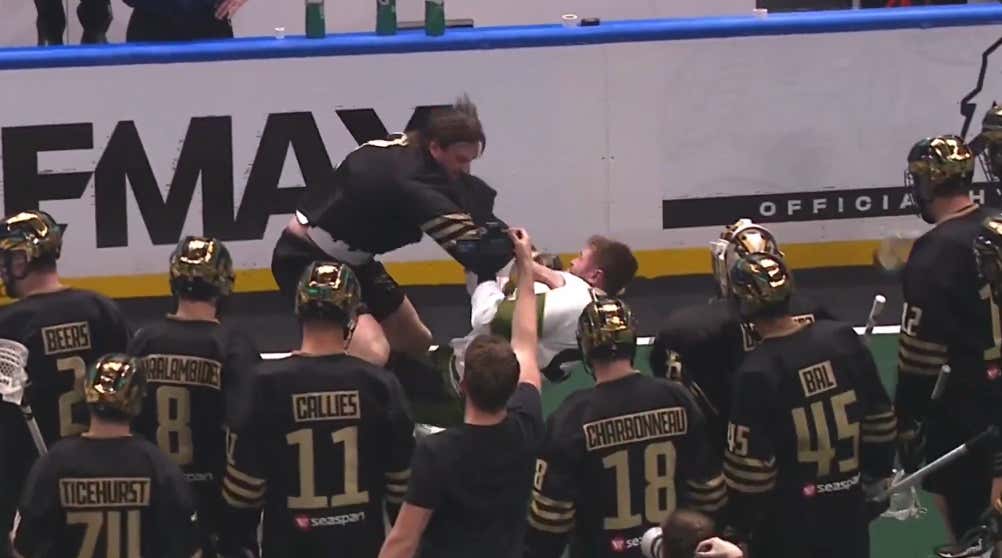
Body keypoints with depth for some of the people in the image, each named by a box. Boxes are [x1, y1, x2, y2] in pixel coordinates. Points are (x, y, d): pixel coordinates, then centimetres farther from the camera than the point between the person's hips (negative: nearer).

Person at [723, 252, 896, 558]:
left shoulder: (757, 373, -21)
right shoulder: (842, 339, -6)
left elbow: (748, 464, -18)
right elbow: (879, 419, 4)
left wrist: (741, 521, -4)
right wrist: (877, 471, 19)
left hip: (786, 520, -5)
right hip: (848, 505, 5)